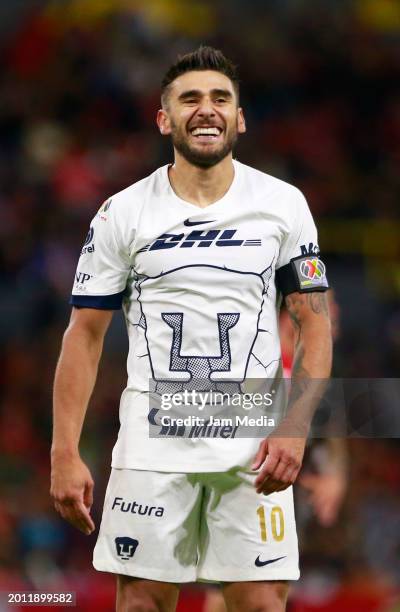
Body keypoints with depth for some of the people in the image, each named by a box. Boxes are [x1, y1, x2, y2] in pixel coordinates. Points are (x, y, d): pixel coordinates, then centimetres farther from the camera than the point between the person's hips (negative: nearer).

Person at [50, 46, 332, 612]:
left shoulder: (283, 204, 3)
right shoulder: (123, 213, 2)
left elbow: (314, 324, 5)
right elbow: (85, 335, 4)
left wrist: (295, 428, -10)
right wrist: (65, 455, -3)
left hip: (254, 444, 0)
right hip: (152, 443, 0)